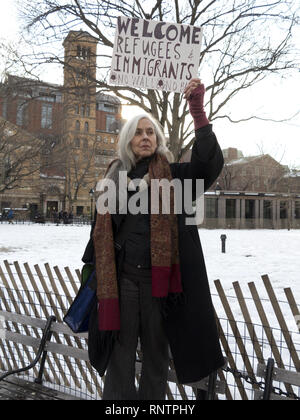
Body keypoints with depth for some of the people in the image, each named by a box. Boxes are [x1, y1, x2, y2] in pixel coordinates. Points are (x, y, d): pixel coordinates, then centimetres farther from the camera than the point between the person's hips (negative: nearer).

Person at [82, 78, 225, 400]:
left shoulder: (173, 177, 5)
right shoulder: (115, 177, 12)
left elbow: (210, 162, -13)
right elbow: (100, 231, 15)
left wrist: (198, 111, -22)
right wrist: (92, 270, 11)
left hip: (157, 277, -1)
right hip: (121, 277, 2)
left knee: (156, 351, 9)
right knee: (121, 353, 4)